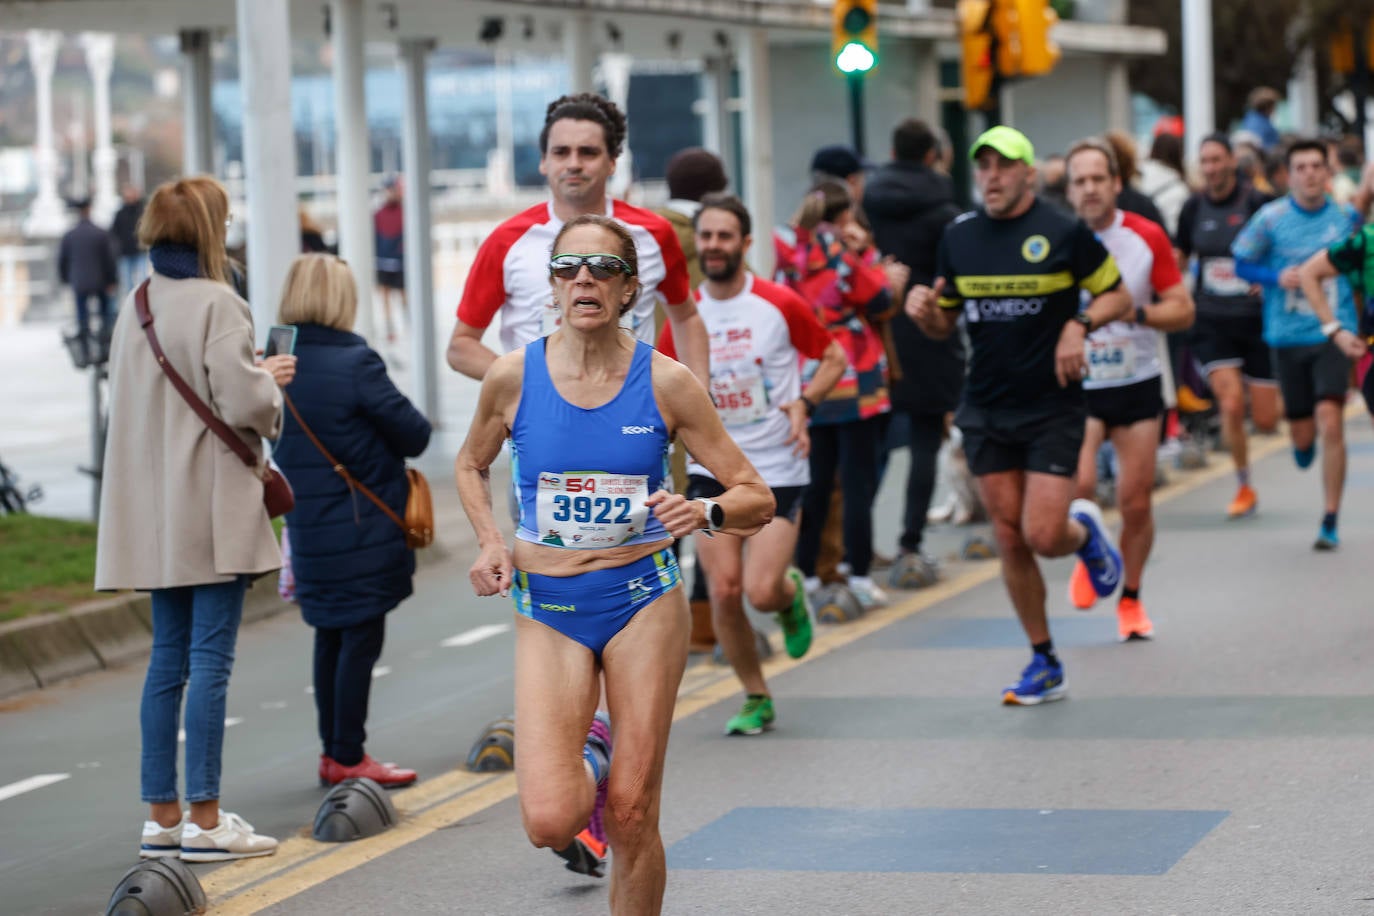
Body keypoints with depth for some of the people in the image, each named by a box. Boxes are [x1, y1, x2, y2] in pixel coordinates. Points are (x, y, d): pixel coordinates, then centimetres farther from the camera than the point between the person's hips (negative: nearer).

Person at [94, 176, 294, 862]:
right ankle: (205, 822, -4)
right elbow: (242, 402, -21)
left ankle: (162, 815, 13)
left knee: (168, 658, 11)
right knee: (210, 659, -5)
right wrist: (272, 382, 2)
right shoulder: (216, 305, -14)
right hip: (212, 509, -8)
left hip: (156, 515, 8)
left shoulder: (136, 309, 9)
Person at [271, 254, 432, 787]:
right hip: (363, 529, -7)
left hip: (308, 526, 7)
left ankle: (334, 753, 21)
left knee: (330, 638, 15)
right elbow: (414, 436, -11)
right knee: (361, 639, 0)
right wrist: (413, 427, 10)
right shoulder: (354, 364, -17)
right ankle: (348, 758, 3)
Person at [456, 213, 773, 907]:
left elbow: (756, 498, -2)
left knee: (632, 816, -1)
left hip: (643, 601, 0)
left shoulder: (665, 382, -6)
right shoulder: (513, 376, -5)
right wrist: (489, 543, -1)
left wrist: (703, 512, -23)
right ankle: (588, 759, 23)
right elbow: (471, 464, 16)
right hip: (546, 610, 0)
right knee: (549, 821, -13)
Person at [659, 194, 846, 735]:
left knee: (761, 592, -13)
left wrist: (804, 402, -13)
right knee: (724, 590, -6)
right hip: (712, 472, 2)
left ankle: (791, 594, 25)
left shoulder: (780, 304, -7)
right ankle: (755, 698, 13)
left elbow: (834, 357, 3)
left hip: (778, 471, -2)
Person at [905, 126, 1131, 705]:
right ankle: (1044, 664, 15)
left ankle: (1085, 531, 25)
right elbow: (945, 324, 14)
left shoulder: (1064, 233, -6)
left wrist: (1080, 324, -17)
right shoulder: (958, 237, 6)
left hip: (1052, 407, -4)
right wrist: (924, 310, -8)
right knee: (1010, 539, 4)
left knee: (1043, 536, -13)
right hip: (985, 412, 4)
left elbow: (1117, 295, 2)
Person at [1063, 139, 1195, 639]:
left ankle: (1131, 598, 22)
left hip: (1138, 382, 1)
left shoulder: (1147, 237, -4)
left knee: (1136, 502, 1)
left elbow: (1183, 310, -2)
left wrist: (1136, 312, -19)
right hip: (1076, 385, -1)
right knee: (1078, 486, -19)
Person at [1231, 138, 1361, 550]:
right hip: (1287, 337, 1)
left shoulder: (1347, 215, 2)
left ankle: (1330, 522, -7)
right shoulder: (1271, 218, -4)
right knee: (1302, 434, 6)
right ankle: (1305, 443, 48)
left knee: (1330, 422, -16)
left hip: (1333, 334, -1)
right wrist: (1276, 277, -13)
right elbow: (1241, 264, 4)